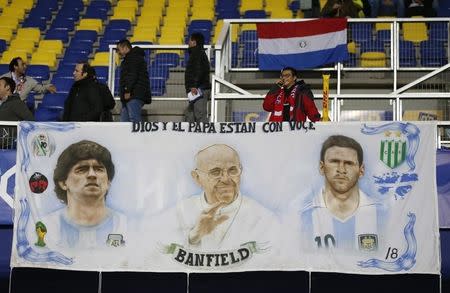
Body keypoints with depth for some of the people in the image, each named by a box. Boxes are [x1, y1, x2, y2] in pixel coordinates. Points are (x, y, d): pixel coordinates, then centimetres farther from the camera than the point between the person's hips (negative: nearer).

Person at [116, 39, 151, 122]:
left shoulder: (134, 56, -3)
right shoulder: (129, 58, 30)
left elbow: (133, 74, -17)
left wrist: (128, 90, -22)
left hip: (134, 95, -11)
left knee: (134, 119, -18)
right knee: (124, 120, 6)